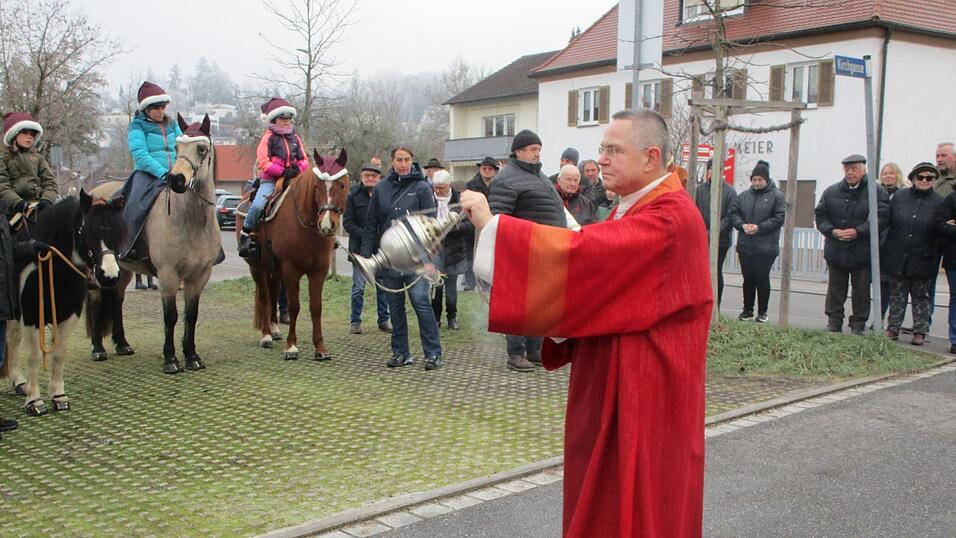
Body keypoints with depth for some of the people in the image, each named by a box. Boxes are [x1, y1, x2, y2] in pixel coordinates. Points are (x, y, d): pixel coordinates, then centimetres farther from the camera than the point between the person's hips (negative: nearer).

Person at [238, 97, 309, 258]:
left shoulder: (295, 137, 16)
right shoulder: (268, 137, 1)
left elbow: (304, 160, 16)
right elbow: (262, 162, -8)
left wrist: (298, 168, -9)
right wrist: (282, 171, -17)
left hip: (292, 180, 4)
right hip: (270, 180, -4)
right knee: (258, 205, -25)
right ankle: (246, 234, -6)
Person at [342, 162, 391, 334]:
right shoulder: (354, 196, -1)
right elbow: (347, 222, -3)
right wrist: (364, 235, -15)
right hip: (360, 248, -1)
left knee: (383, 286, 8)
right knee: (358, 287, 3)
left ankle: (384, 320, 19)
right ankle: (355, 322, 12)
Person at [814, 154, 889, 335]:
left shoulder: (877, 192, -3)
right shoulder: (831, 192, 7)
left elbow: (881, 218, -12)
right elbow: (820, 216, 7)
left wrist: (858, 232, -20)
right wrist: (832, 231, -10)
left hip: (863, 253, -3)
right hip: (836, 251, 3)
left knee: (861, 291, 5)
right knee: (835, 289, 9)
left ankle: (858, 325, 15)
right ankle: (834, 324, 18)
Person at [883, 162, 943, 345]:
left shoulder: (939, 202, -3)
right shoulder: (899, 196, 1)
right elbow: (886, 221, 4)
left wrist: (934, 258, -7)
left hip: (922, 260, -1)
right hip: (897, 257, 2)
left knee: (921, 297, 9)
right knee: (897, 295, 11)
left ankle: (920, 331, 16)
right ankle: (893, 329, 18)